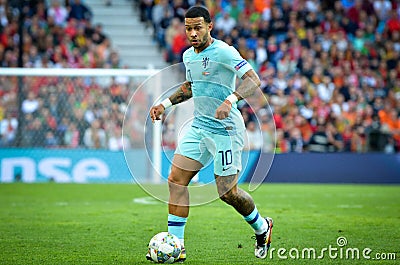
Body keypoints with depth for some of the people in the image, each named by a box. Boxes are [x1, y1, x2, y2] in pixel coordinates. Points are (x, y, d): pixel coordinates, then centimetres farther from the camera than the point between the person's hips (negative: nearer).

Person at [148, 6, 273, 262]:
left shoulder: (223, 51, -14)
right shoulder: (188, 55, 10)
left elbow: (253, 80, -23)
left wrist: (230, 100, -38)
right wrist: (165, 104, 17)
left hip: (226, 130, -7)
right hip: (199, 126, 8)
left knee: (228, 192, -3)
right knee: (176, 180, -4)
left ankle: (262, 227, 26)